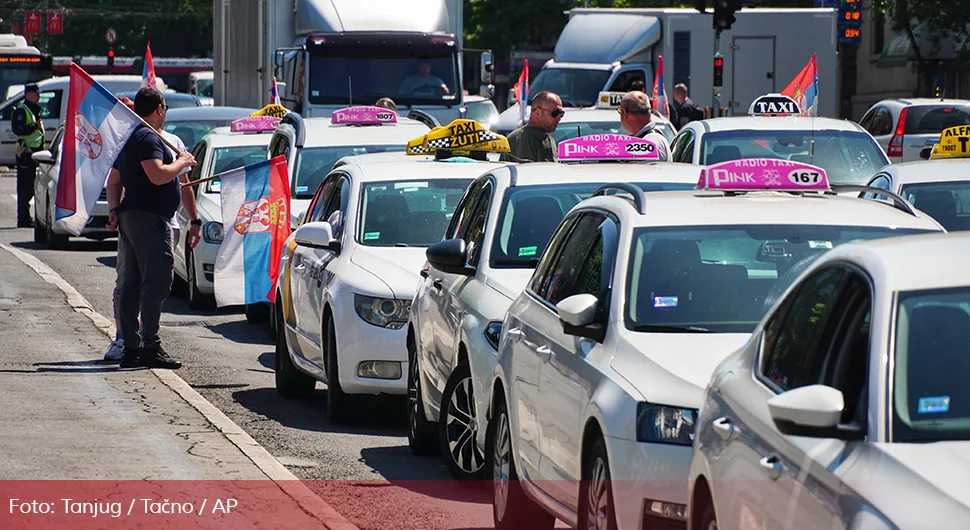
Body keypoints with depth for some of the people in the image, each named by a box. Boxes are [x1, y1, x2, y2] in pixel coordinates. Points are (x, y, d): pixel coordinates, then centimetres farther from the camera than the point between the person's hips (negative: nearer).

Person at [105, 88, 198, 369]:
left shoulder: (129, 138, 19)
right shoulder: (148, 138, -12)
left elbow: (114, 181, 22)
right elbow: (158, 175, -24)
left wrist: (114, 210, 14)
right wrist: (182, 162, -9)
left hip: (130, 216, 10)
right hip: (149, 218, -10)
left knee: (131, 284, 9)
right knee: (156, 282, -10)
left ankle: (131, 348, 10)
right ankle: (150, 347, -15)